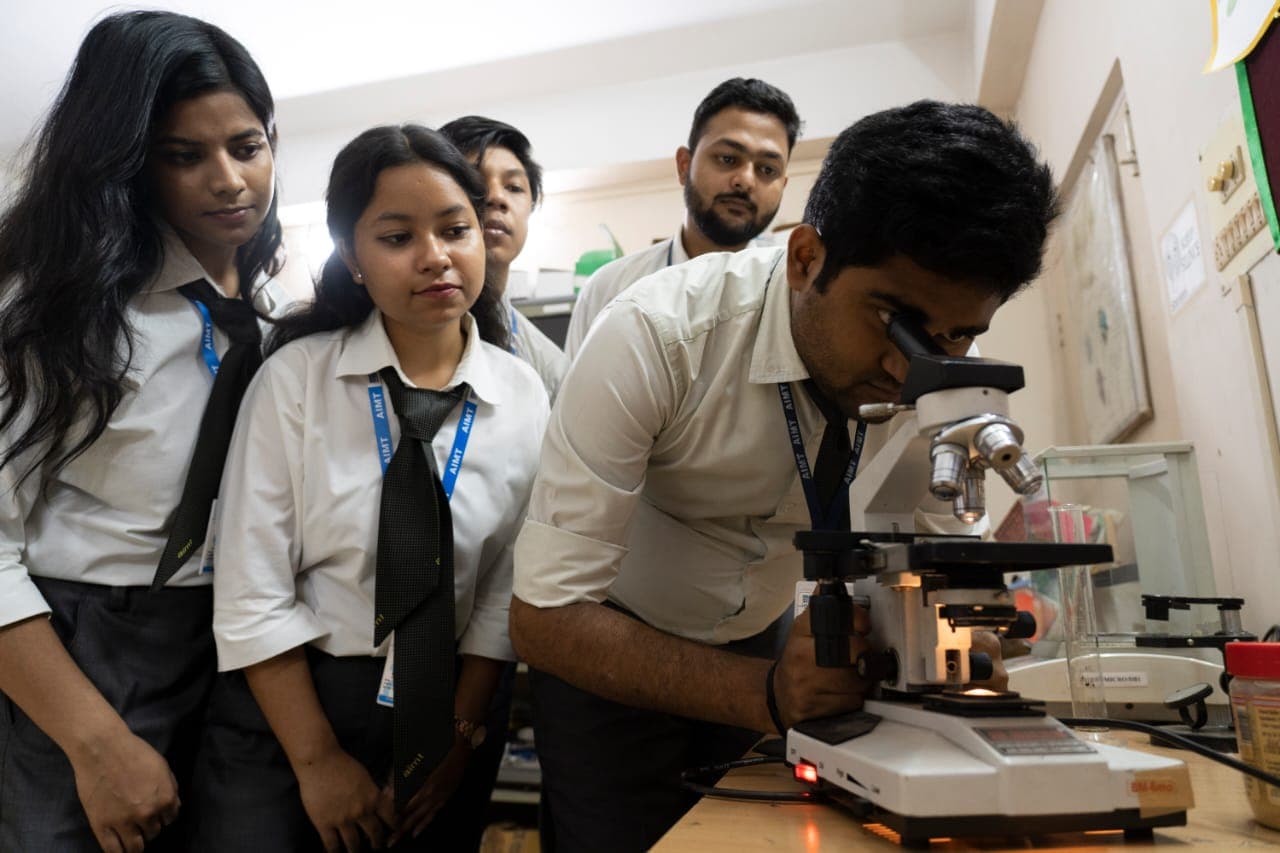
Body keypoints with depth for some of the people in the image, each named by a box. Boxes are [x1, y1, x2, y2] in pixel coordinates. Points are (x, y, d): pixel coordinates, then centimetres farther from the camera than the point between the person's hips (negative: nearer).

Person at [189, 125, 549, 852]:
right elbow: (255, 592, -12)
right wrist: (317, 760, -11)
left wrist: (462, 734, -5)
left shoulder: (524, 399, -6)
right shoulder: (294, 377, -11)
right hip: (286, 705, -1)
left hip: (443, 711, 2)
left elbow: (504, 589, -3)